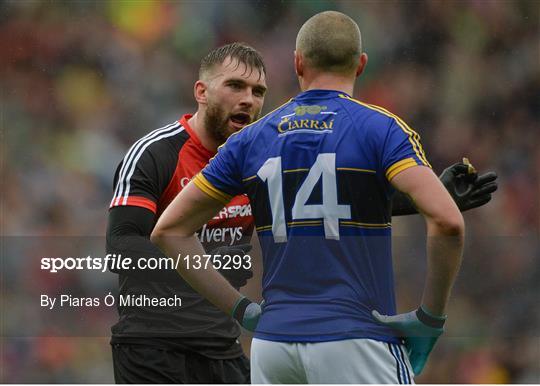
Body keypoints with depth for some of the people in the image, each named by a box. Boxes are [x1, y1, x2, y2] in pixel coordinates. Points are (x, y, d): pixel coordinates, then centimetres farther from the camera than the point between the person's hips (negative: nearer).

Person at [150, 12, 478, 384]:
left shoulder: (250, 139, 10)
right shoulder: (381, 128, -3)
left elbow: (169, 230, 12)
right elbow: (447, 220, -17)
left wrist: (241, 309, 11)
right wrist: (431, 317, -5)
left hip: (272, 343, 4)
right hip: (355, 344, -4)